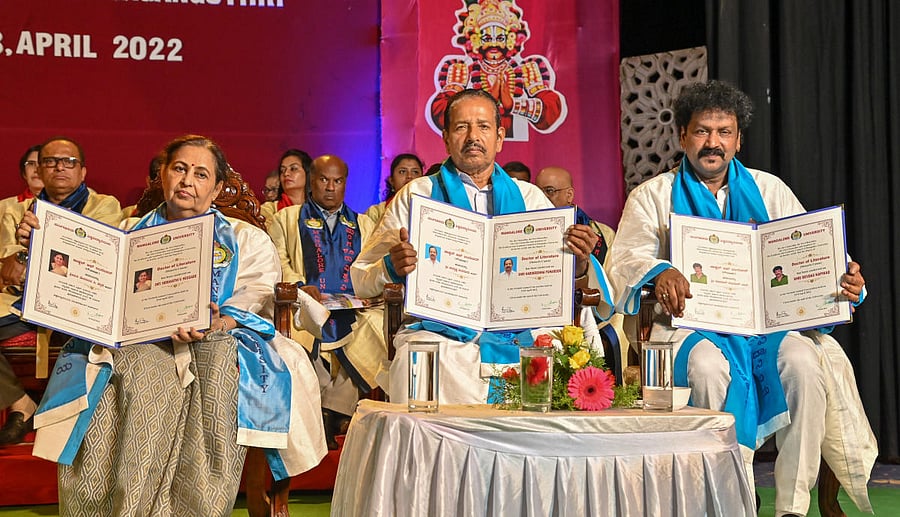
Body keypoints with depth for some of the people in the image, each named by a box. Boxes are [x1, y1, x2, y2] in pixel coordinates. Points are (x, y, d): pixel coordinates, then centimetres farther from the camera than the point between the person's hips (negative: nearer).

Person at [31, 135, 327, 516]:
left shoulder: (248, 241, 21)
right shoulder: (129, 234, 26)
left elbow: (252, 306, 5)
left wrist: (216, 324, -19)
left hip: (214, 345, 0)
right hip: (137, 345, 1)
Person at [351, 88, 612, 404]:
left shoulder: (530, 198, 19)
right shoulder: (417, 195, 13)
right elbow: (361, 279, 7)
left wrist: (579, 263, -10)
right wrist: (393, 268, -15)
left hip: (515, 339, 3)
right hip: (440, 334, -2)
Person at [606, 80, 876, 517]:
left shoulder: (769, 191, 17)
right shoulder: (653, 196, 11)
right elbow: (625, 259, -4)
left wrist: (845, 282, -14)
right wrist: (659, 273, -28)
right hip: (691, 323, -2)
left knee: (803, 361, -29)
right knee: (709, 366, -35)